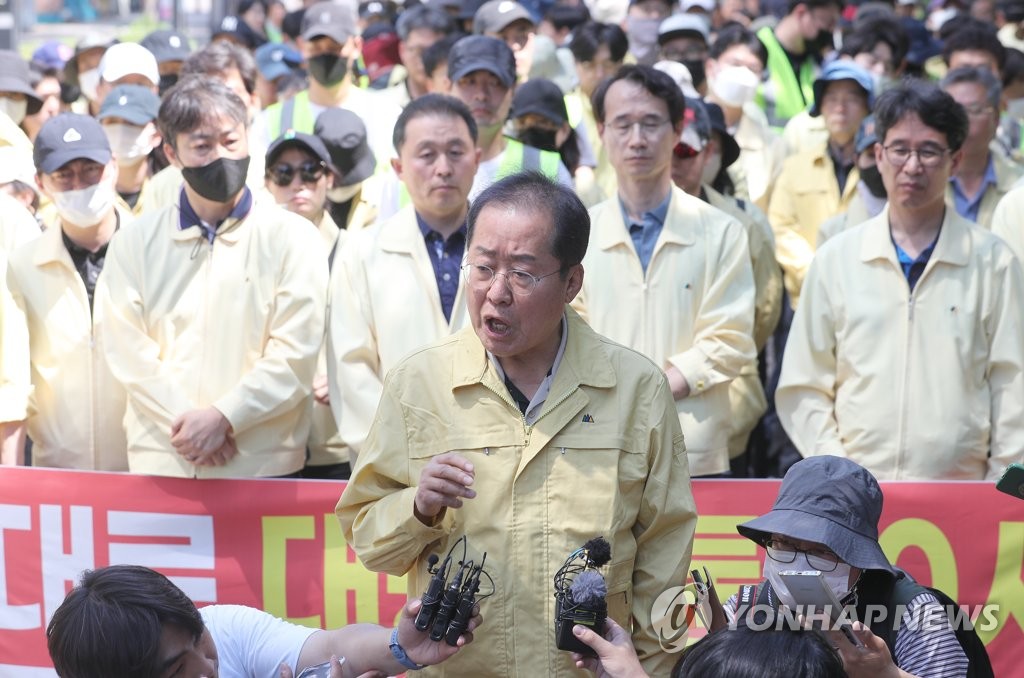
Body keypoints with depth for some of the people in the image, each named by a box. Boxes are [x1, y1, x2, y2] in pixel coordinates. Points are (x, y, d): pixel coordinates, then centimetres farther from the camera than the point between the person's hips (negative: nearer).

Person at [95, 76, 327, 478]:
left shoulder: (292, 238, 3)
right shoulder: (135, 244, 9)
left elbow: (295, 355, -5)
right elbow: (128, 350, 0)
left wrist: (223, 417, -14)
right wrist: (186, 420, -12)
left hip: (263, 461, -1)